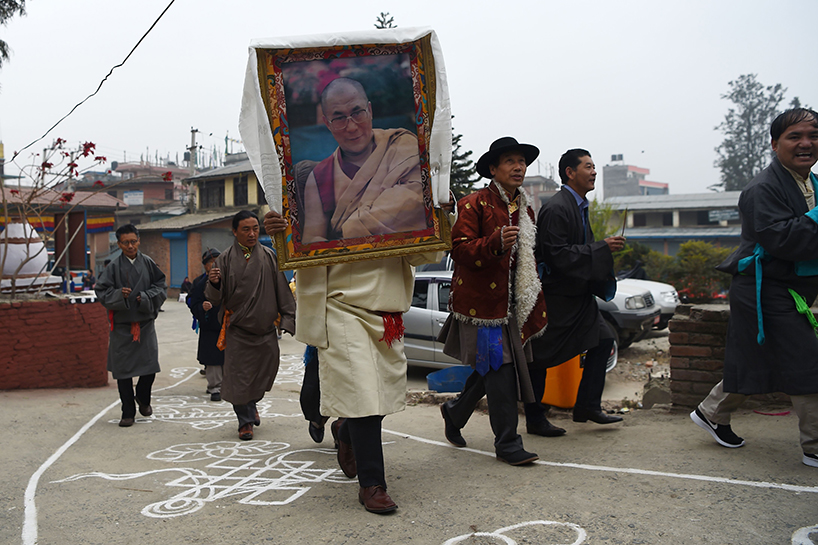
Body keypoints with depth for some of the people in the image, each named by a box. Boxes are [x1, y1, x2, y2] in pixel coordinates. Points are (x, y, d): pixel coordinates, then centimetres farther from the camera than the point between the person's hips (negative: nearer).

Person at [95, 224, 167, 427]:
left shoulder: (148, 263, 3)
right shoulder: (114, 267, -1)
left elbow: (161, 285, 5)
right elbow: (101, 291, -2)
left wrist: (146, 297, -11)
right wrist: (118, 294, -19)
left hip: (145, 322, 1)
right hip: (122, 324, -1)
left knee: (150, 365, -1)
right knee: (123, 369, 3)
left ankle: (143, 399, 30)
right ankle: (128, 413, 15)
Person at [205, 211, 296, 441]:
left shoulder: (269, 256, 2)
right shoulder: (226, 259, -2)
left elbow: (282, 290, 4)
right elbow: (215, 299, -3)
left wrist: (288, 318, -3)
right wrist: (213, 283, -24)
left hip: (265, 327, 2)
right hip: (237, 328, -2)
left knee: (266, 369, 10)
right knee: (239, 375, 0)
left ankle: (252, 403, 40)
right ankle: (245, 421, 18)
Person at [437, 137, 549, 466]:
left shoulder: (525, 210, 17)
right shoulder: (474, 204, -8)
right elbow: (460, 250, -14)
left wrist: (536, 310, 21)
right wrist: (495, 243, -31)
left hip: (510, 304, 8)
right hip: (480, 300, -7)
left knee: (489, 370, 12)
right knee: (500, 370, -8)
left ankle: (454, 412, 36)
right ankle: (507, 444, 3)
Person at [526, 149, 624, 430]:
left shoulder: (579, 206, 14)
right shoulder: (556, 208, -18)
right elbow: (558, 255, -25)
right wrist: (603, 248, -21)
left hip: (577, 294, 10)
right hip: (554, 295, -10)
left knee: (603, 339, 6)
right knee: (542, 356, 0)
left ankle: (587, 406, 14)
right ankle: (534, 419, 13)